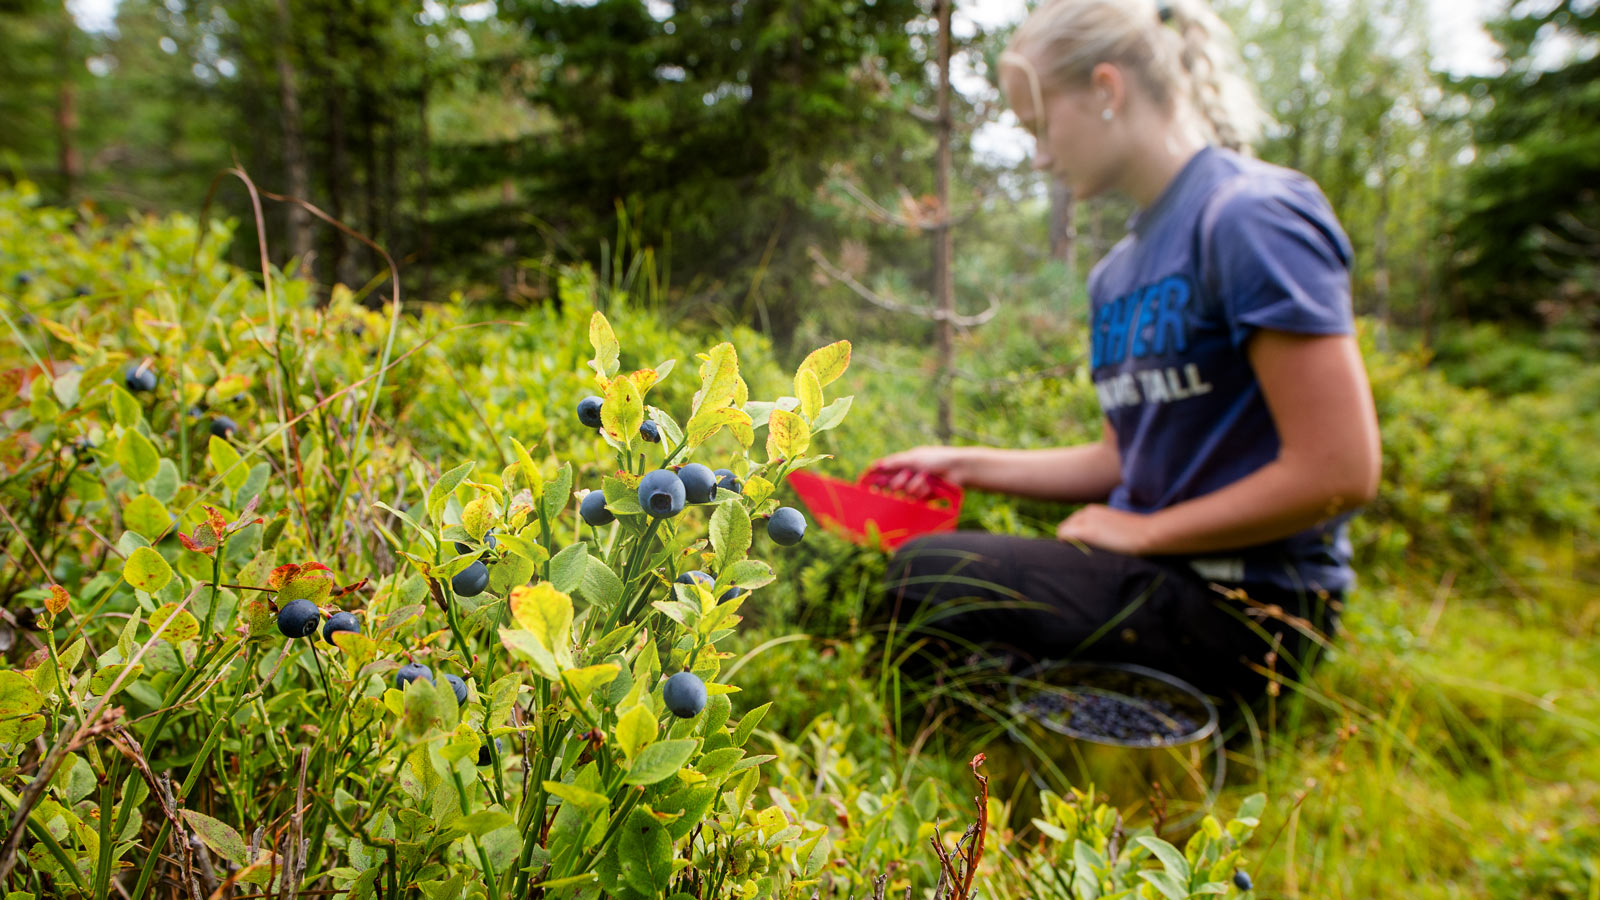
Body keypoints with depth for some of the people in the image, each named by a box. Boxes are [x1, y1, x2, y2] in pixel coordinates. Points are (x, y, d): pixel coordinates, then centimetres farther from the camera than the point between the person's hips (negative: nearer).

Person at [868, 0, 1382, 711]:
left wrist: (1144, 531, -12)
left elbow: (1340, 472, -20)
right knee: (897, 565, 4)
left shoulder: (1252, 215, -15)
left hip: (1247, 605, -8)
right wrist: (967, 465, 9)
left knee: (927, 580, -19)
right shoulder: (1116, 273, 11)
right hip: (1157, 572, 8)